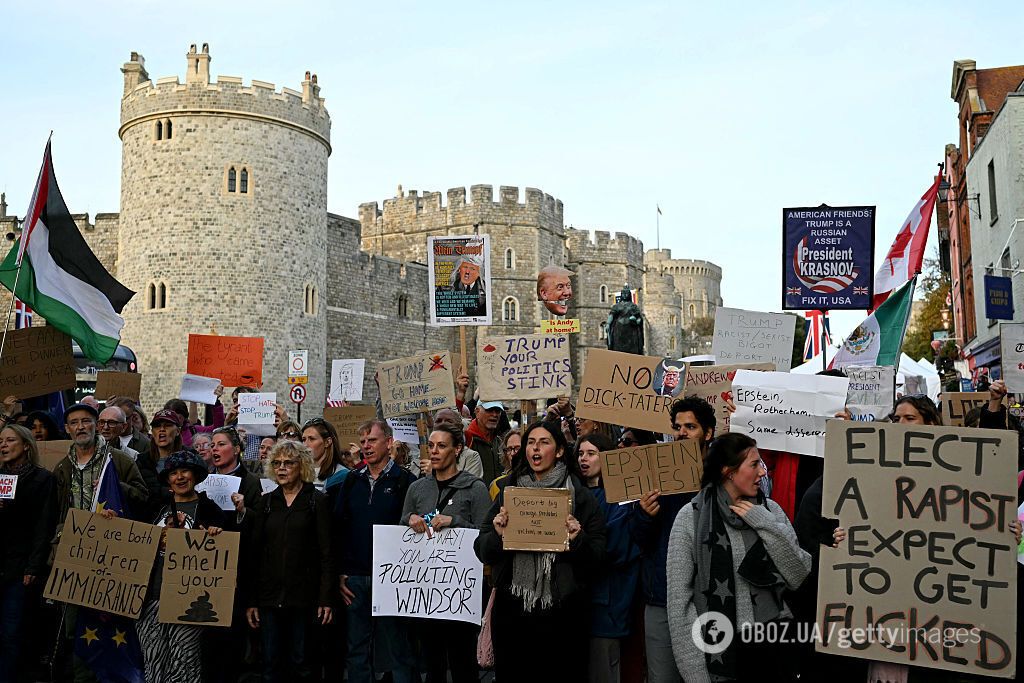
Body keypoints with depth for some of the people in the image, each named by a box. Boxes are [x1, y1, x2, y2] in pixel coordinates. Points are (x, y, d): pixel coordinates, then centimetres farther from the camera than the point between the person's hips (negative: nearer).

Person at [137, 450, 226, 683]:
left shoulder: (209, 509, 0)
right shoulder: (160, 509, 16)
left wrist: (215, 535, -23)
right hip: (152, 596, 5)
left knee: (183, 664, -3)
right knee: (154, 663, 6)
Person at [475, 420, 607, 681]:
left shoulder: (580, 495, 1)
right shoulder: (508, 491, 8)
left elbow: (598, 556, 0)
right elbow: (481, 550, 6)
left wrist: (577, 541, -19)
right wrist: (497, 536, -14)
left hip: (562, 613, -2)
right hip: (512, 611, 2)